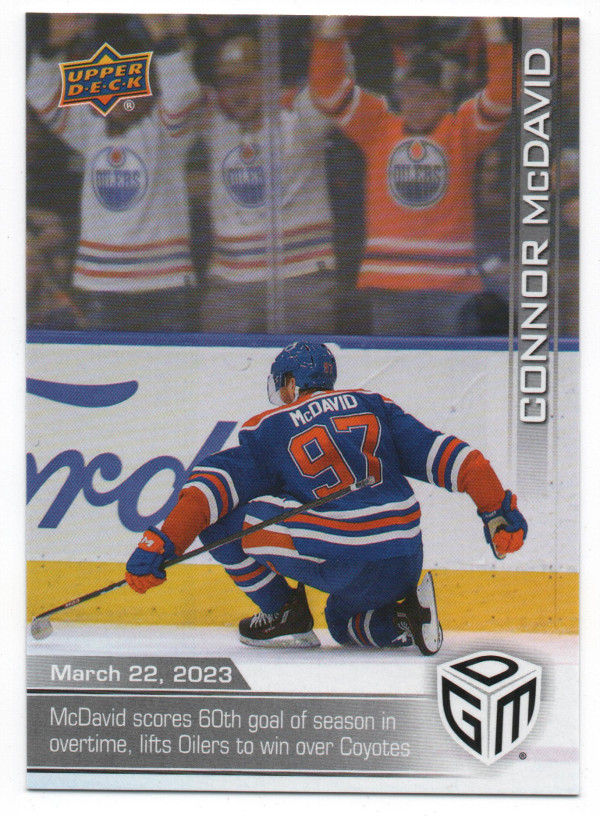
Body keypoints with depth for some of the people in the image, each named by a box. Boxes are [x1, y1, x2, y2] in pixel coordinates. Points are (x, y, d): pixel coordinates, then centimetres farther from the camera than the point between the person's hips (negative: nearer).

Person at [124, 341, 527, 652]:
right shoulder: (373, 406, 18)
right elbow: (439, 452, 11)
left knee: (220, 519, 8)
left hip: (337, 562, -5)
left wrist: (162, 544, -5)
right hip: (404, 567, 6)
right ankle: (405, 616, 5)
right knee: (344, 621, 35)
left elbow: (216, 485, -3)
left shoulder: (269, 430, 8)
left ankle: (284, 614, 11)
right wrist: (499, 508, 12)